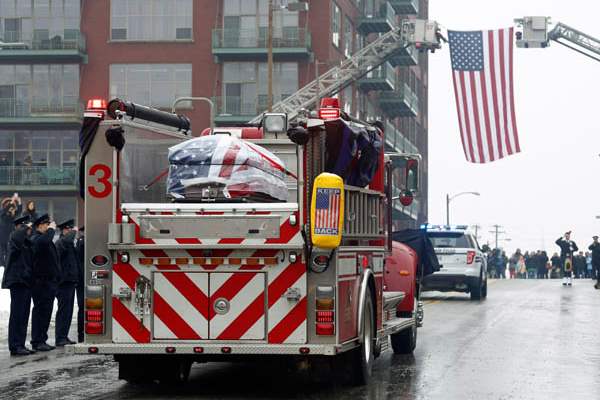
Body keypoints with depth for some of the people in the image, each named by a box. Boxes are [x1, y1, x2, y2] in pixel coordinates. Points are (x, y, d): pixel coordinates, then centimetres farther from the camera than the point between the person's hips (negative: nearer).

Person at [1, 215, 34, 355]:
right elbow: (17, 238, -32)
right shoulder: (14, 237, -6)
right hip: (17, 281, -9)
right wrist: (25, 228, -18)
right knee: (17, 314, -10)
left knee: (24, 315, 10)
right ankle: (15, 346, -10)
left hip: (25, 281, 9)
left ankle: (21, 345, 14)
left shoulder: (27, 242, 21)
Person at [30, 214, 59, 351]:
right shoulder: (36, 239, -11)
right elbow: (44, 242, -37)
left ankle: (41, 340, 17)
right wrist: (51, 229, -21)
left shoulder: (44, 238, 21)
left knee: (45, 311, 12)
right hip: (41, 281, -10)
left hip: (49, 281, 10)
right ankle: (37, 341, -7)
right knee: (41, 310, -9)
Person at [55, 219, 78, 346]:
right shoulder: (61, 242, -11)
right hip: (64, 282, -10)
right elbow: (67, 240, -35)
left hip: (70, 281, 10)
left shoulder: (68, 244, 21)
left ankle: (64, 337, 18)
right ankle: (60, 338, -9)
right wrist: (73, 232, -17)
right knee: (64, 310, -10)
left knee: (68, 311, 12)